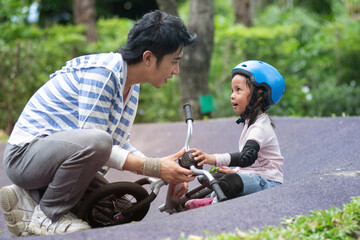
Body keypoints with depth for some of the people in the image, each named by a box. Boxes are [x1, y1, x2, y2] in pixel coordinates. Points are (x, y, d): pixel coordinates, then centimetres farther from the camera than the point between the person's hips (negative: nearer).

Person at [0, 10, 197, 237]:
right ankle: (46, 216, -15)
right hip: (25, 152, -9)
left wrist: (165, 171, -3)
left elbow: (119, 144, 12)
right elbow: (92, 138, -26)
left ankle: (32, 197, 9)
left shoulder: (132, 86, 8)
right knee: (96, 142, -36)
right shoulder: (103, 72, -22)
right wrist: (153, 168, -27)